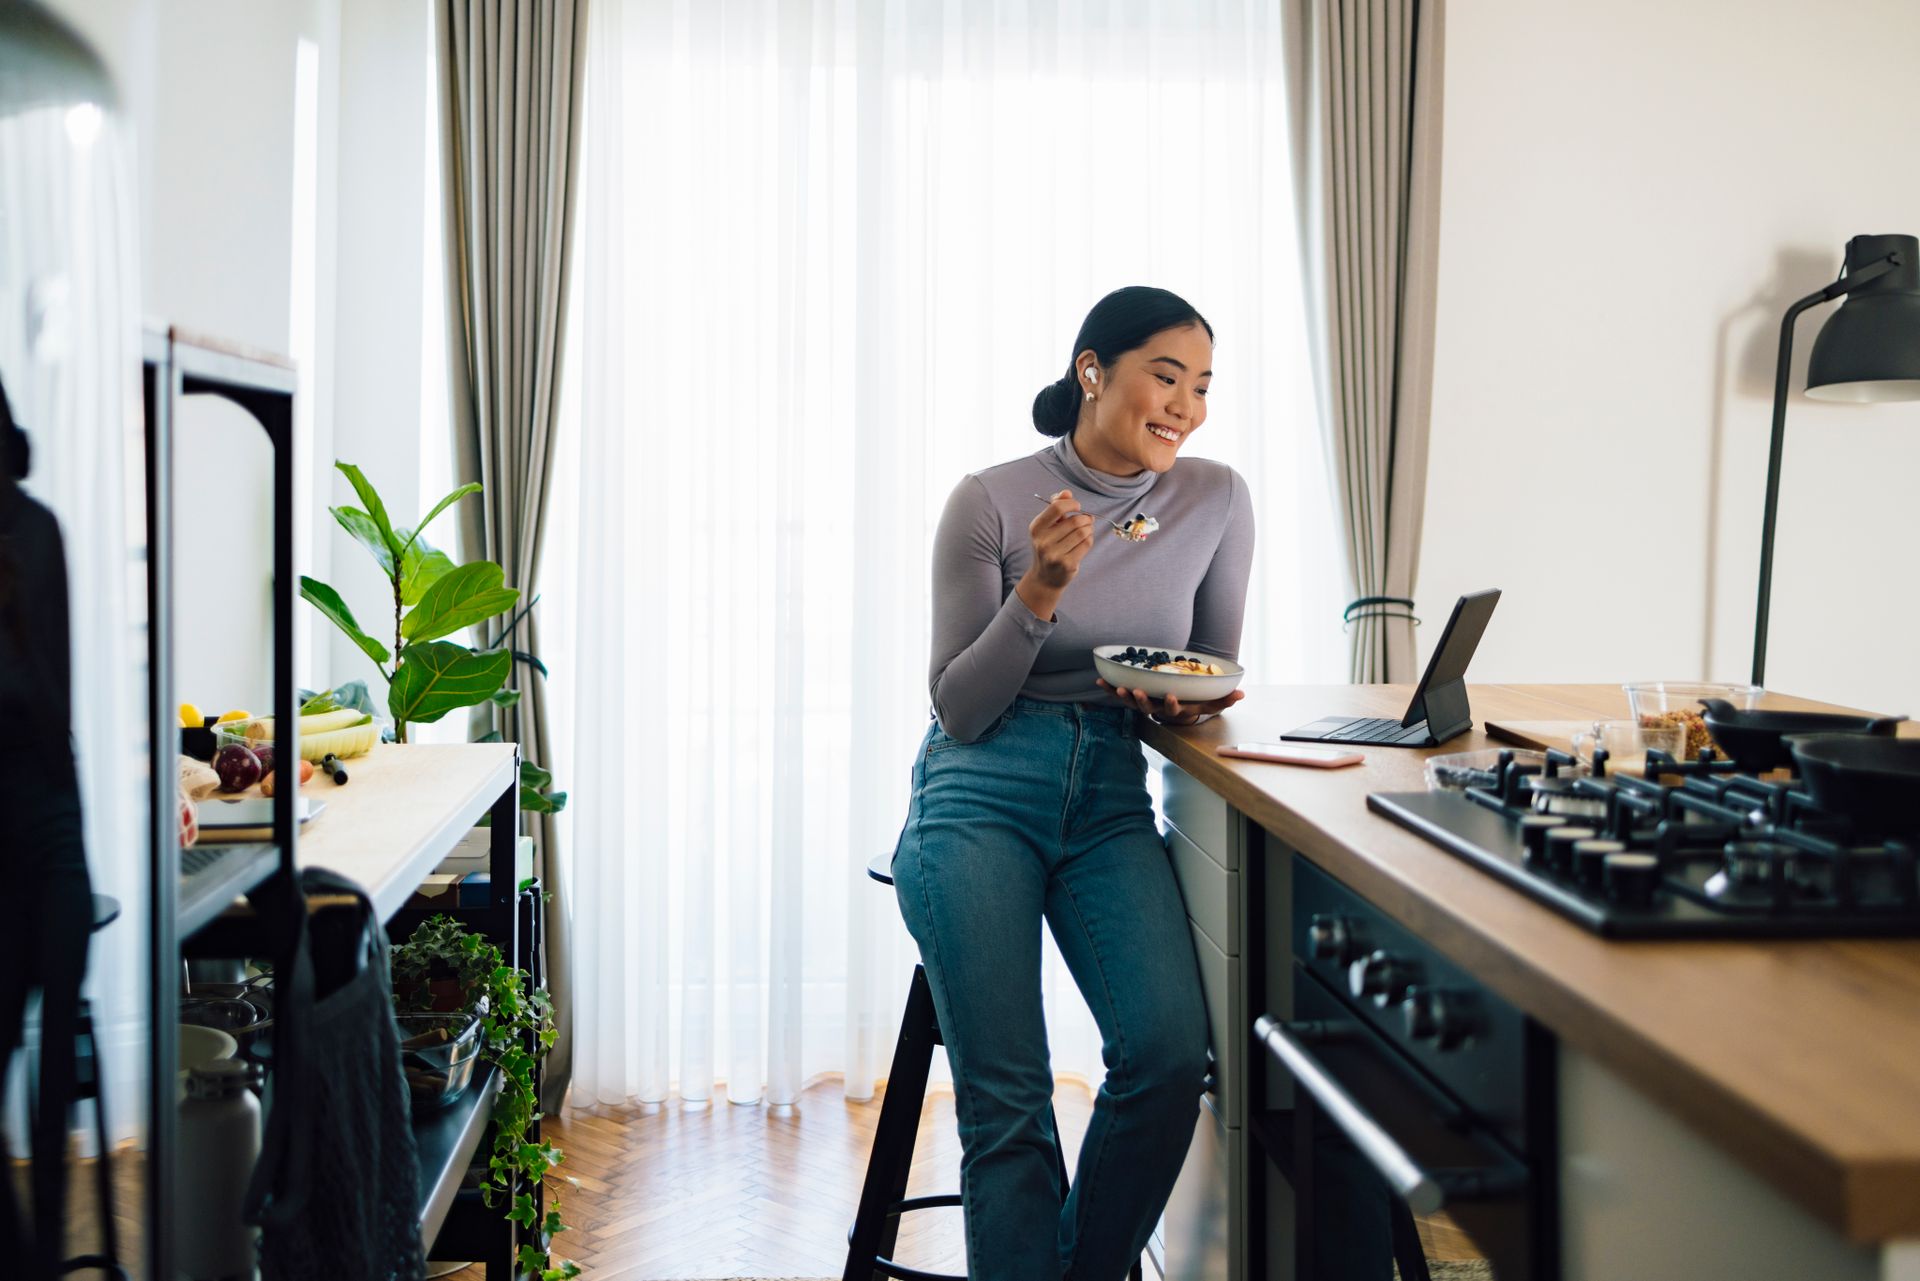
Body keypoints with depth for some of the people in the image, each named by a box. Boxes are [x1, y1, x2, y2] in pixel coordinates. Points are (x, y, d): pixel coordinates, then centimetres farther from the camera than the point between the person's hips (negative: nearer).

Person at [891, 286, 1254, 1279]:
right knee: (1005, 1101, -16)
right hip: (982, 794, -2)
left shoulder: (1216, 500, 3)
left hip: (1111, 797, 3)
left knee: (1170, 1054, -20)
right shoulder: (990, 501, -5)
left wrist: (1188, 707, -8)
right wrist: (1039, 595, -19)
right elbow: (957, 711, -5)